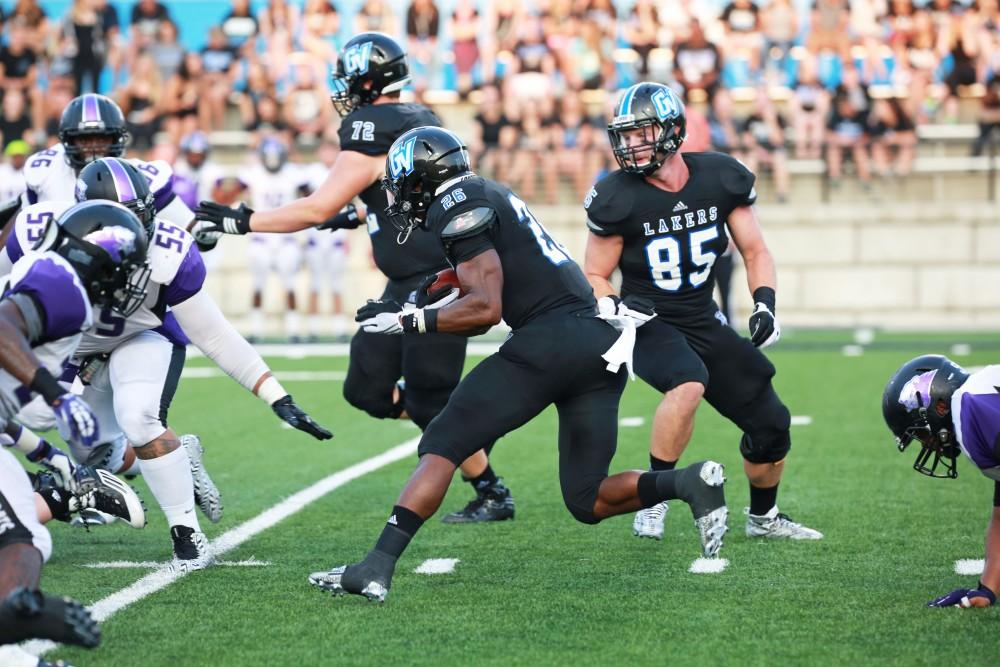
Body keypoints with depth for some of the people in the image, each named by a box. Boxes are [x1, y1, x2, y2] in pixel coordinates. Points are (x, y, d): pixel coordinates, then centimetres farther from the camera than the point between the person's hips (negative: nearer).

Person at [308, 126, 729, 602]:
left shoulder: (458, 205, -3)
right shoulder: (492, 196, 25)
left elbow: (486, 309, -12)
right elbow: (480, 299, 29)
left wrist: (408, 322, -3)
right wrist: (405, 311, 22)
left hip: (552, 338, -9)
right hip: (603, 348, 9)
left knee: (442, 446, -5)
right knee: (588, 503, 13)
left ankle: (377, 567, -13)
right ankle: (687, 481, -6)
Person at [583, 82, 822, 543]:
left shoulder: (721, 178, -7)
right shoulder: (618, 198, -15)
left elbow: (755, 251, 4)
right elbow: (595, 276, -5)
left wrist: (764, 304, -12)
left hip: (704, 321, 5)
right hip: (650, 324, -5)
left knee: (770, 423, 5)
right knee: (689, 384, -37)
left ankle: (763, 517, 32)